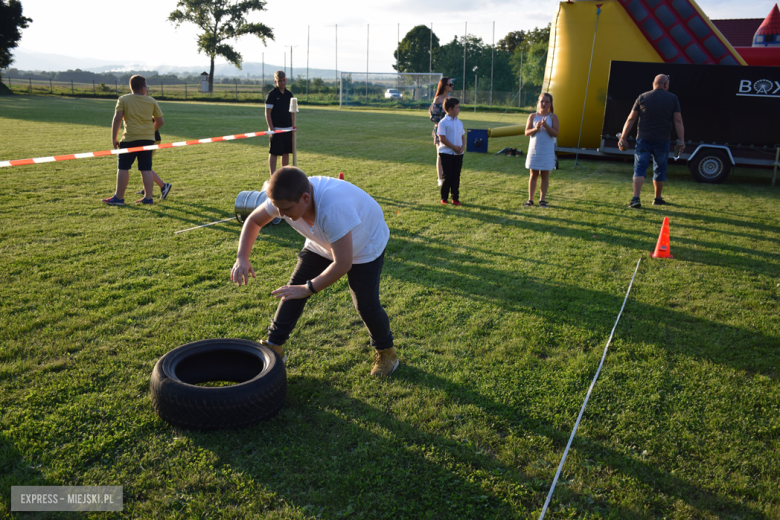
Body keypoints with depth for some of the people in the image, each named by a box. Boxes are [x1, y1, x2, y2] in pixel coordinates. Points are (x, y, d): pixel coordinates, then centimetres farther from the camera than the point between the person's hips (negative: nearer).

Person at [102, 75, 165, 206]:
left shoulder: (123, 100, -1)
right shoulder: (151, 101, 5)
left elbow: (117, 119, -8)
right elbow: (160, 121, 11)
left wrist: (113, 138, -1)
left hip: (130, 138, -3)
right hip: (148, 138, 3)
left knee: (123, 167, 5)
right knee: (146, 168, 6)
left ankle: (119, 197, 7)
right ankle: (148, 197, 7)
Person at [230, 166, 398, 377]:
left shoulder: (333, 208, -46)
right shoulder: (285, 199, -25)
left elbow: (343, 264, -43)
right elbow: (254, 221, -7)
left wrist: (308, 288, -37)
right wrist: (242, 257, -20)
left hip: (365, 245, -6)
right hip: (322, 244, 6)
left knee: (366, 305, -9)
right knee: (293, 289, 0)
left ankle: (386, 351, 19)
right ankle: (274, 346, 15)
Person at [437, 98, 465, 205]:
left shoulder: (459, 122, 10)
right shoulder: (443, 123, -10)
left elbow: (462, 136, 15)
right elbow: (442, 138, -14)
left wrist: (462, 146, -4)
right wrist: (454, 147, -16)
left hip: (458, 153, 5)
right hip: (446, 153, -5)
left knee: (456, 176, 8)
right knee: (447, 176, 1)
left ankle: (455, 198, 15)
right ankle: (444, 198, 12)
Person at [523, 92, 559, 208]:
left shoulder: (553, 117, 0)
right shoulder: (533, 116, 4)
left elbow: (556, 133, -9)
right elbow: (526, 132, 0)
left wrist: (546, 126, -23)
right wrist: (535, 128, -18)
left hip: (547, 151, -1)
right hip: (534, 150, 1)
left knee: (545, 175, 4)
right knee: (533, 174, 5)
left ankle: (542, 199, 11)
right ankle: (530, 199, 10)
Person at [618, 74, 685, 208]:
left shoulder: (642, 97, 5)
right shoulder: (673, 99, 4)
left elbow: (631, 119, 2)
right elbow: (678, 121, -1)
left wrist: (623, 138, 4)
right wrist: (681, 140, 0)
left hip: (643, 139, 0)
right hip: (662, 141, 0)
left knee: (639, 169, -1)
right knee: (660, 170, 13)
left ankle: (636, 198, -17)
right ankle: (657, 199, 25)